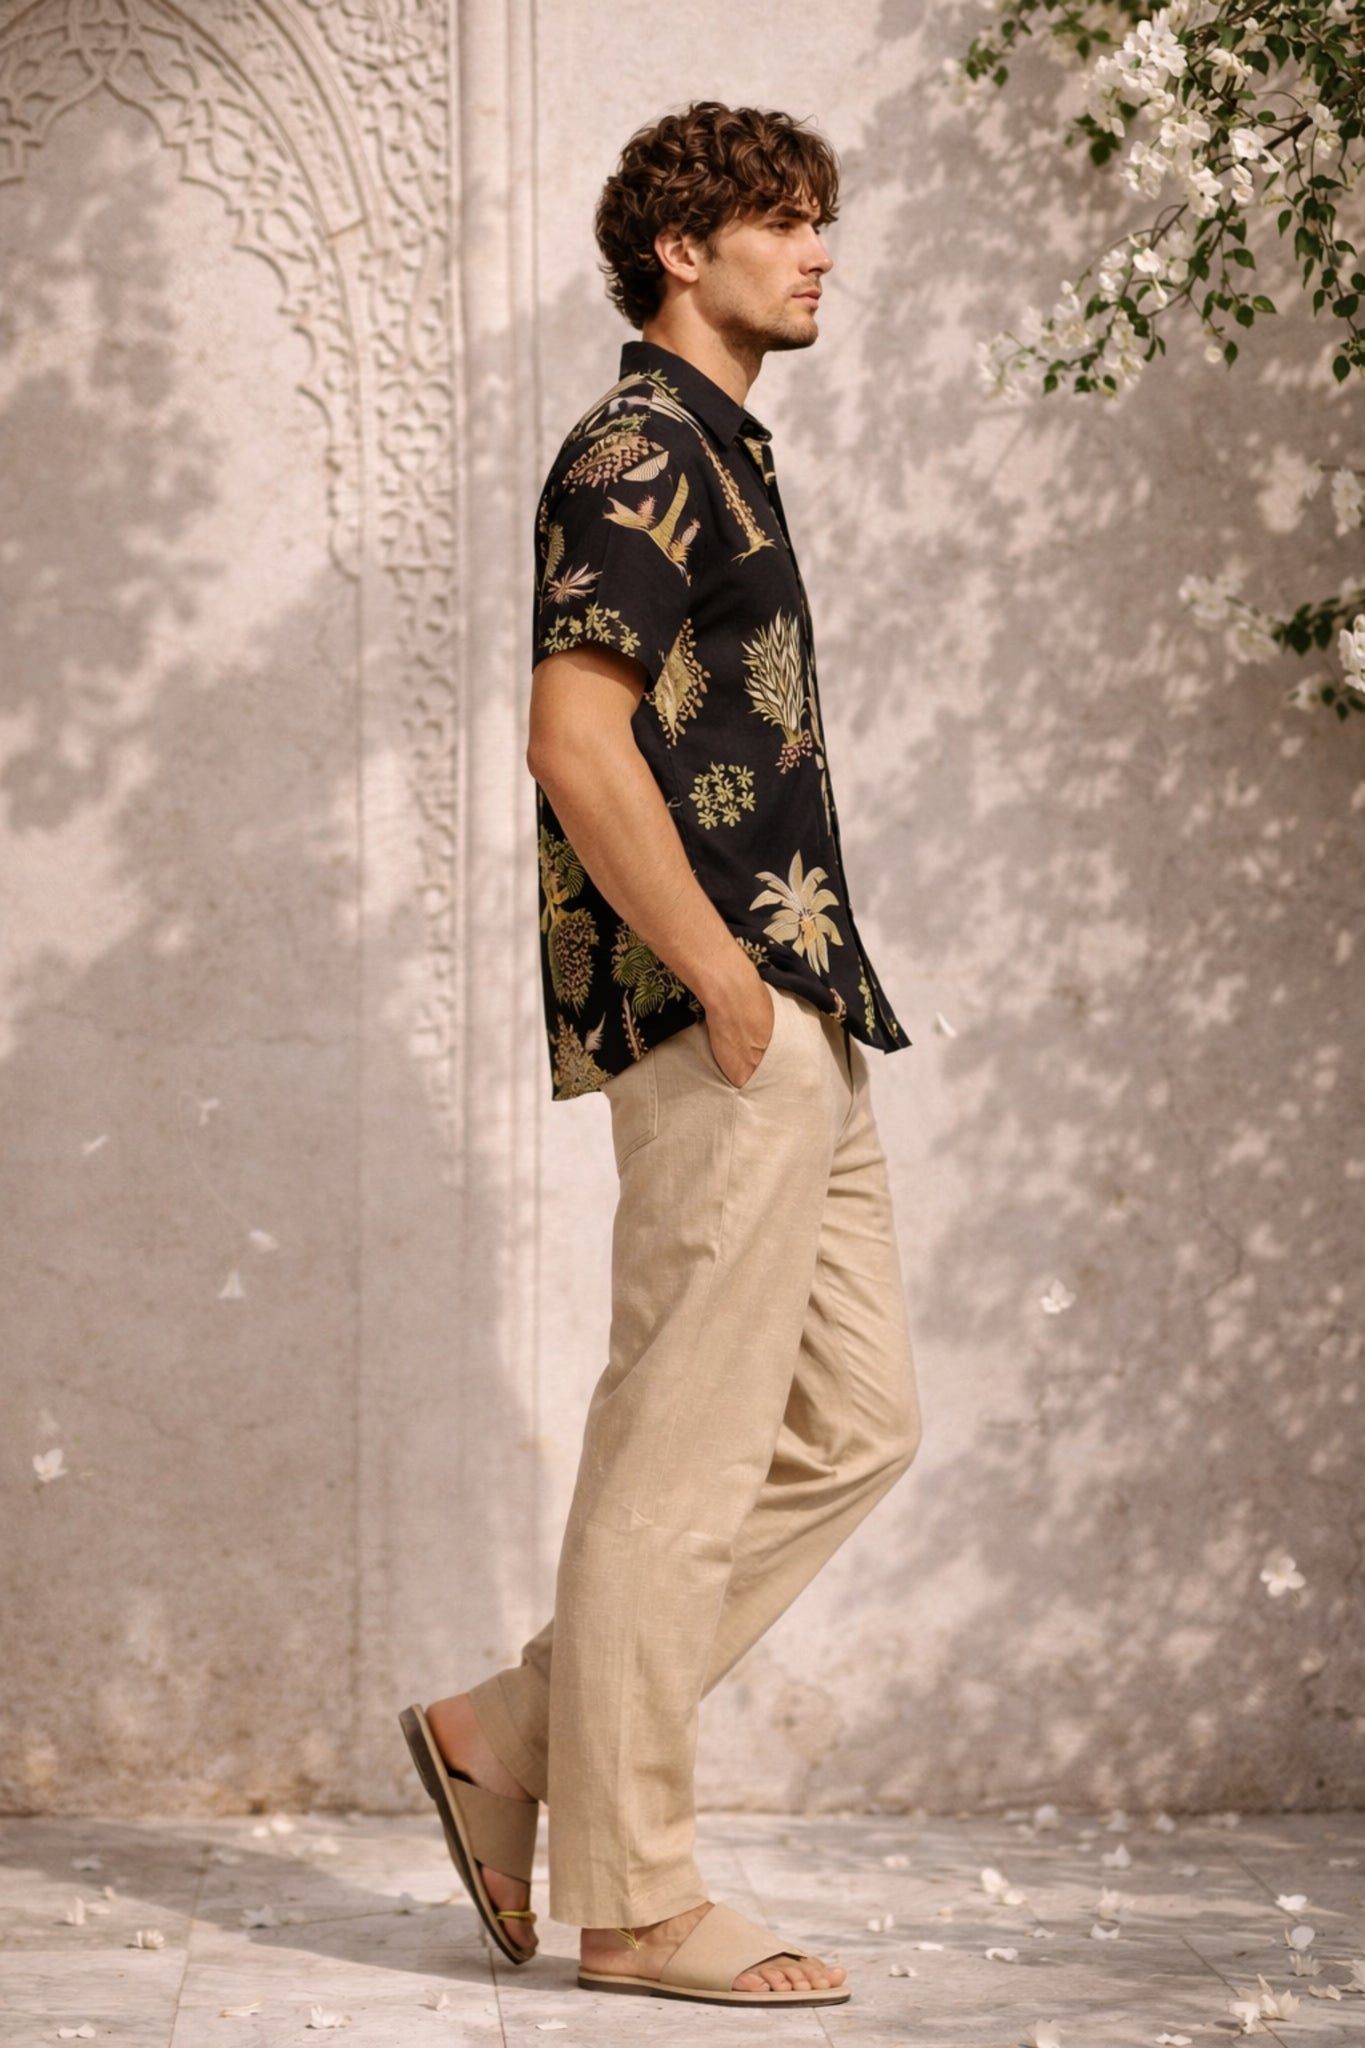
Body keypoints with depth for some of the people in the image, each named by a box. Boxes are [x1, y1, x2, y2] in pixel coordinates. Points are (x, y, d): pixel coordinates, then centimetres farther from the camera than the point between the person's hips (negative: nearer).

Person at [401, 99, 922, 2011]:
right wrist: (723, 978, -18)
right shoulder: (638, 451, -9)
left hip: (795, 1028, 10)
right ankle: (631, 1895, 4)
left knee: (859, 1422, 12)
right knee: (681, 1456, -5)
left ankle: (518, 1728, 16)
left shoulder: (721, 451, 21)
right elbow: (576, 740, -20)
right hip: (719, 1032, -10)